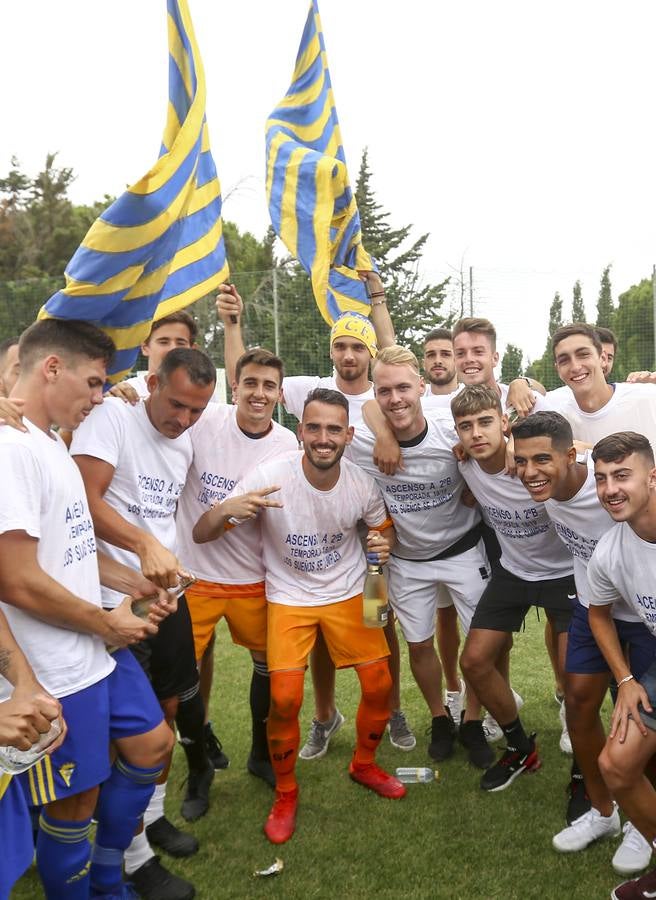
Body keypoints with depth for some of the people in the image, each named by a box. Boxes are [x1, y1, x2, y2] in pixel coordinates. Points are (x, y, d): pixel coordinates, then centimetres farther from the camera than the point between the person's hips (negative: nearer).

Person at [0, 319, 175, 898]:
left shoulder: (52, 443, 9)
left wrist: (133, 583, 7)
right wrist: (107, 624, -13)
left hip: (99, 653, 10)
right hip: (57, 674, -10)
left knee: (152, 743, 20)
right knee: (74, 804, 8)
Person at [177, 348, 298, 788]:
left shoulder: (288, 444, -4)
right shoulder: (204, 421, -13)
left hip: (254, 578, 3)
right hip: (195, 573, -2)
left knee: (270, 662, 14)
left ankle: (262, 753, 38)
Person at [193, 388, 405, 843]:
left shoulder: (362, 484, -14)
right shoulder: (269, 477, -24)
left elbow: (383, 528, 8)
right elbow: (200, 535, -23)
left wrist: (384, 544, -17)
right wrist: (226, 509, -46)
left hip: (349, 593, 3)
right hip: (289, 597, -2)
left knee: (380, 685, 2)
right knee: (285, 698, -12)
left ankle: (364, 764, 33)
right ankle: (285, 794, 16)